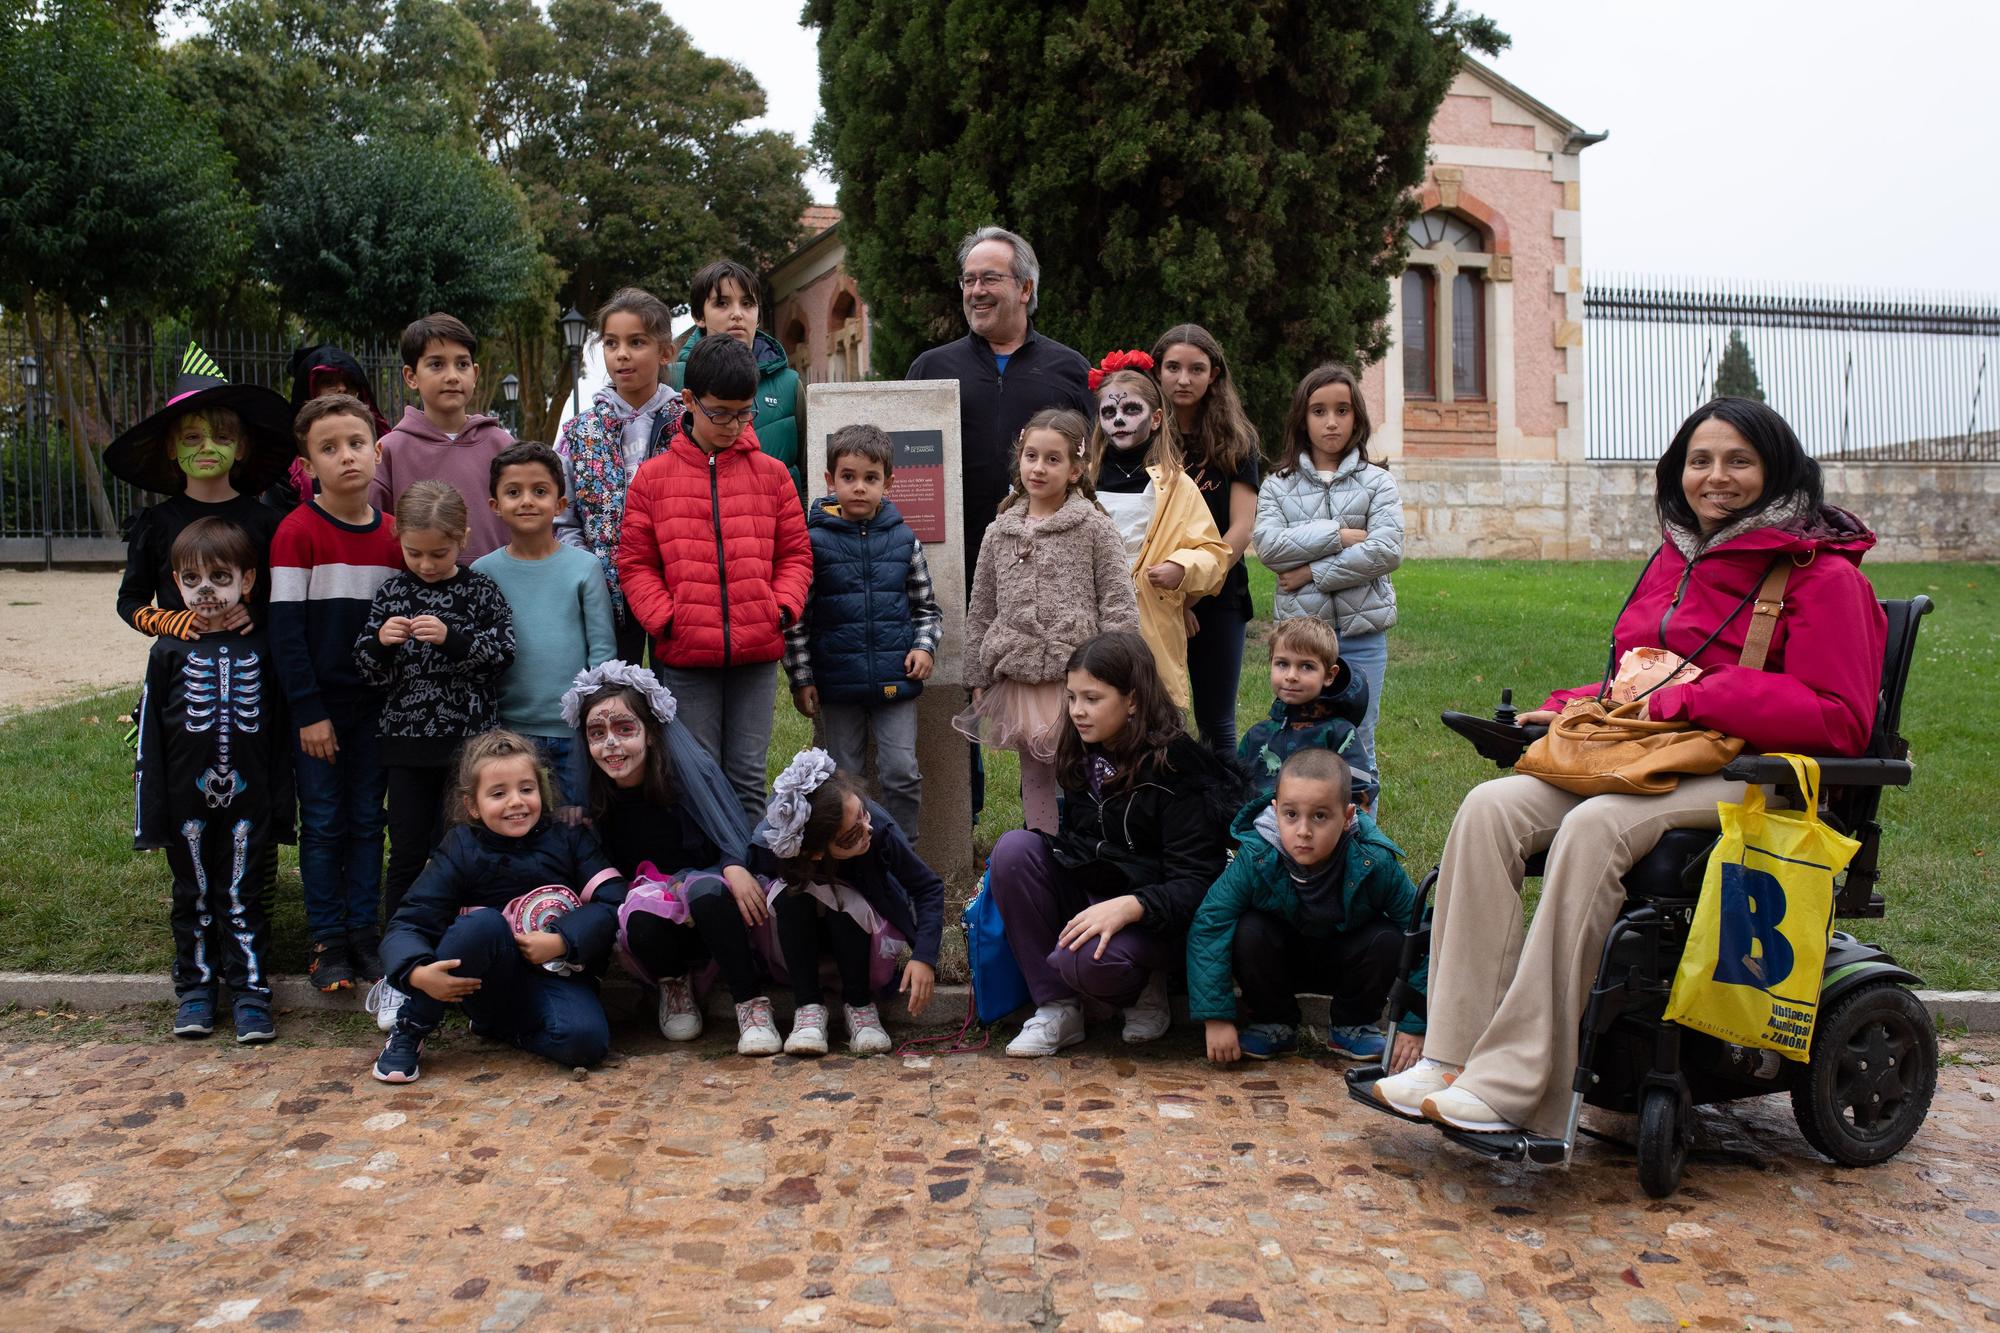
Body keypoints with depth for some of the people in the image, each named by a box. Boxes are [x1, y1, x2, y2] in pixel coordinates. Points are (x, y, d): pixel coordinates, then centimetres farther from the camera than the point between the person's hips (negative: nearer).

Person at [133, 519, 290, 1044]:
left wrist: (281, 805, 2)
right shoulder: (169, 650, 0)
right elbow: (149, 734, 2)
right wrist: (150, 813, -2)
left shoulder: (262, 646, 0)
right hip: (188, 800, 1)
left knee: (243, 897, 5)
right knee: (193, 896, 12)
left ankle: (251, 991, 13)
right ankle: (195, 990, 25)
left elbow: (278, 727, 3)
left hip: (248, 799, -1)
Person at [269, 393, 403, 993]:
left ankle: (364, 932, 20)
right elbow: (285, 629, -12)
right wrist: (308, 712, -14)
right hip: (317, 707, -3)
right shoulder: (297, 532, -10)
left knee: (367, 820, 10)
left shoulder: (393, 533, 2)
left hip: (375, 705, 4)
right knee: (323, 824, 5)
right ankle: (327, 941, 15)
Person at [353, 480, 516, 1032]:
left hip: (469, 738, -2)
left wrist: (453, 638, -23)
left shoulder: (480, 590, -1)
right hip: (407, 740, 2)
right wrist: (380, 642, -14)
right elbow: (369, 670, 7)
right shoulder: (392, 592, 6)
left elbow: (503, 650, -10)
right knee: (407, 853, 7)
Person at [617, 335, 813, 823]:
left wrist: (784, 607, -6)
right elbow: (635, 563, 3)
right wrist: (664, 618, -9)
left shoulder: (771, 473, 6)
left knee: (748, 773, 9)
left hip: (757, 652, 1)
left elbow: (795, 553, 9)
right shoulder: (653, 477, 2)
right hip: (685, 655, -1)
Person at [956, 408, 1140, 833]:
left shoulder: (1095, 527, -1)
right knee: (1034, 778, 11)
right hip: (1018, 679, 4)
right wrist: (978, 680, 13)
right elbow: (980, 613, 15)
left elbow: (1119, 606, -3)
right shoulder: (999, 532, 10)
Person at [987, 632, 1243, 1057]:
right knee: (1013, 846, -18)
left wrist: (1128, 906, -36)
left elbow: (1195, 883, -19)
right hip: (1087, 897, 7)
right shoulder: (1083, 759, 7)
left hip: (1154, 920, -7)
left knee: (1084, 961, -37)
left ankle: (1141, 987, 2)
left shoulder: (1178, 769, -15)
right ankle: (1057, 1007, -13)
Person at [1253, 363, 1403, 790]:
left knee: (1357, 747, 6)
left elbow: (1386, 551, -11)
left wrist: (1312, 571, -13)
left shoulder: (1377, 482, 3)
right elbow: (1267, 545, -10)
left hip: (1361, 633, -1)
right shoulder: (1278, 484, 6)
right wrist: (1338, 535, -13)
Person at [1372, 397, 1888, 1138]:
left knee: (1595, 828, -35)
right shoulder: (1676, 560, 19)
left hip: (1756, 783, -7)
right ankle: (1450, 1057, -24)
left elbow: (1839, 720, -12)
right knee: (1489, 809, -19)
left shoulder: (1820, 573, -3)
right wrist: (1570, 708, 6)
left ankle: (1515, 1088, -33)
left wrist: (1692, 697, -16)